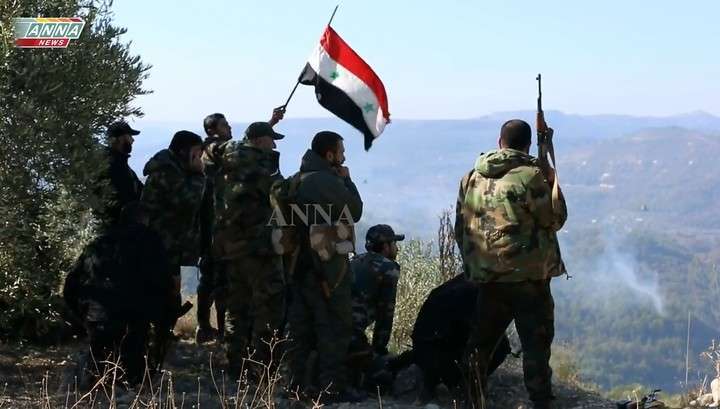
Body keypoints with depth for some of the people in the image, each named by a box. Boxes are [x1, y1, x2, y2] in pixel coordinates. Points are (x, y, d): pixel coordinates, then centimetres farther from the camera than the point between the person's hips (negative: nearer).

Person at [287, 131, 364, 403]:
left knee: (303, 324, 11)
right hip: (328, 264, -9)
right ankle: (332, 387, -5)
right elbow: (355, 212, -7)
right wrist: (347, 181, 3)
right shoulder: (328, 181, -17)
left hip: (302, 261, 9)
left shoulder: (301, 180, 13)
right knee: (335, 326, -5)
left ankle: (299, 382, 14)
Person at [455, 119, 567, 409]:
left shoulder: (472, 178, 8)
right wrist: (552, 184, 9)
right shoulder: (531, 176, -11)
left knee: (480, 342, 15)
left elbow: (460, 228, 14)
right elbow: (555, 219, -4)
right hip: (528, 277, -5)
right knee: (535, 344, -2)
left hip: (486, 277, 5)